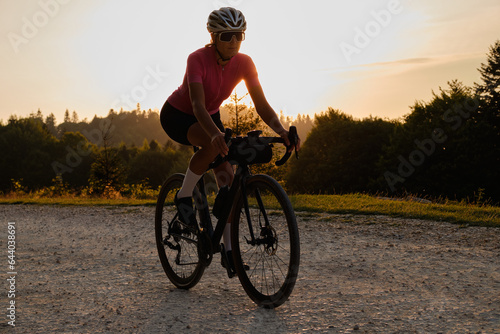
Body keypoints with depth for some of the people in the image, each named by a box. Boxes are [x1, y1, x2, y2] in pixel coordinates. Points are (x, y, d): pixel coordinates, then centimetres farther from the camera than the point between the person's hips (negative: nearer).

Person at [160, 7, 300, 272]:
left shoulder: (244, 63, -18)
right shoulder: (198, 59, -31)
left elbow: (262, 105, -21)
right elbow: (197, 104, -42)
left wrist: (282, 131, -40)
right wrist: (215, 133, -61)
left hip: (209, 116, 5)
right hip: (177, 115, -5)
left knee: (227, 178, -9)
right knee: (214, 144, -36)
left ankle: (229, 248, -1)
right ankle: (184, 196, -13)